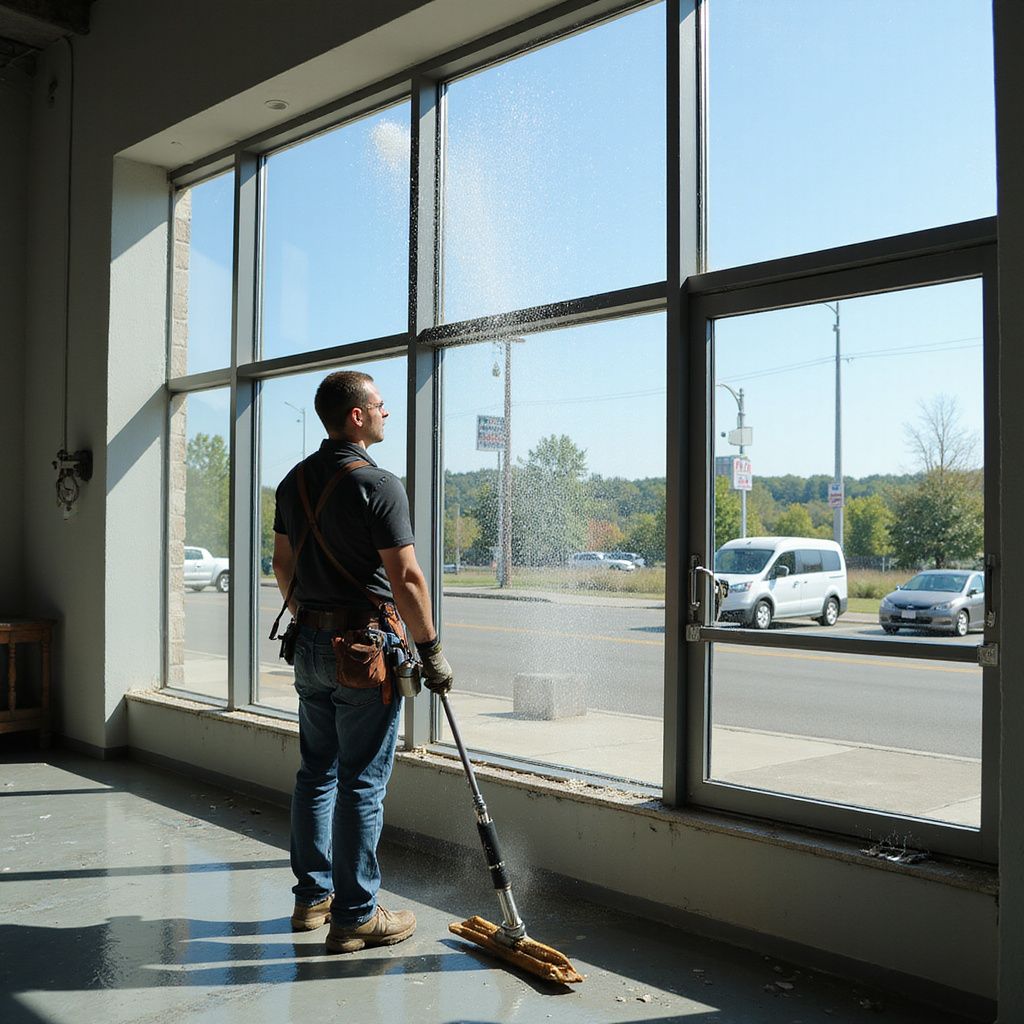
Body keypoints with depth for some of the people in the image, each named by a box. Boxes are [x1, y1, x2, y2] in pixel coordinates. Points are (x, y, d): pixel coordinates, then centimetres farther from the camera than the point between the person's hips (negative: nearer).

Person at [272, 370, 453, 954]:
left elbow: (283, 564, 16)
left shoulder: (295, 481, 9)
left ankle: (312, 896, 27)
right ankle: (356, 916, 8)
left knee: (316, 773, 16)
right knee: (363, 784, 0)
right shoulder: (379, 484, -16)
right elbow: (405, 579, -18)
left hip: (310, 644, 8)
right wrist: (432, 650, -10)